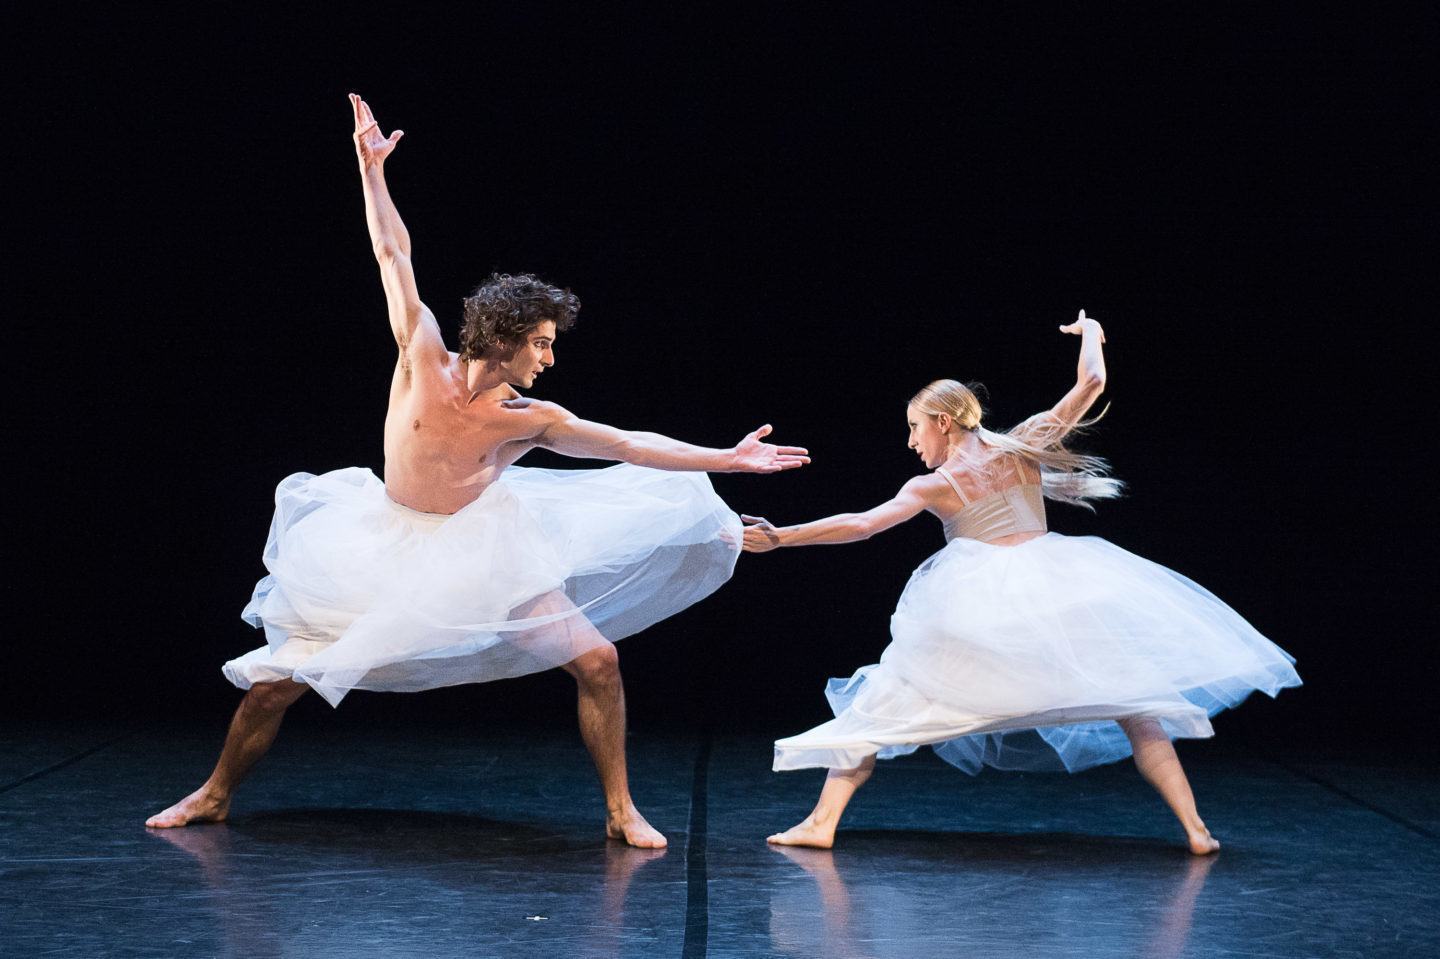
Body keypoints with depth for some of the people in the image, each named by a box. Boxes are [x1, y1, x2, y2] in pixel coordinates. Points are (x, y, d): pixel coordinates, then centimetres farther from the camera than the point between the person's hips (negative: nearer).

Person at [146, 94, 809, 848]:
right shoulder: (424, 358, -14)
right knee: (277, 680, -2)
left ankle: (621, 811, 6)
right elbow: (394, 256, -10)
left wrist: (727, 459, -6)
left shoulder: (531, 420, -10)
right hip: (386, 550, -1)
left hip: (481, 553, 1)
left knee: (596, 660, -10)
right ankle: (213, 796, 23)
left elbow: (631, 446, -3)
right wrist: (372, 170, -10)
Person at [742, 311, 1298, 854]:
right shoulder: (1021, 448, 9)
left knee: (885, 705, 7)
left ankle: (822, 822, 0)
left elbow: (860, 525, -7)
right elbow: (1090, 385, 10)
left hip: (976, 600, -2)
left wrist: (780, 537, -3)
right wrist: (1090, 334, 30)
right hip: (1056, 585, 3)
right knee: (1131, 705, 10)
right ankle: (1194, 828, 2)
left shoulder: (931, 486, 2)